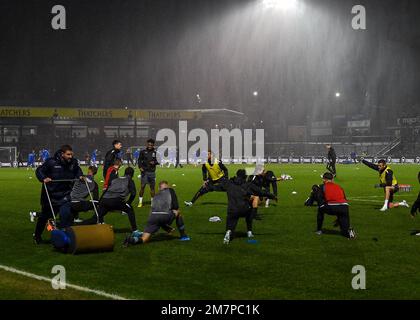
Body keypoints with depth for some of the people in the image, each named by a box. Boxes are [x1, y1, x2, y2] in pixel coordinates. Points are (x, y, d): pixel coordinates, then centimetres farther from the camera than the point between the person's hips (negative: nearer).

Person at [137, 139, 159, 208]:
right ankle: (140, 202, 3)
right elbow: (139, 160, 5)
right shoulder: (143, 152, 2)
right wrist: (140, 167, -11)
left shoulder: (155, 152, 5)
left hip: (152, 172, 1)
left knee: (152, 187, 5)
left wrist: (154, 162, -11)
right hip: (144, 171, -1)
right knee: (142, 186, -5)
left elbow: (158, 161, 10)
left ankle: (152, 202, 15)